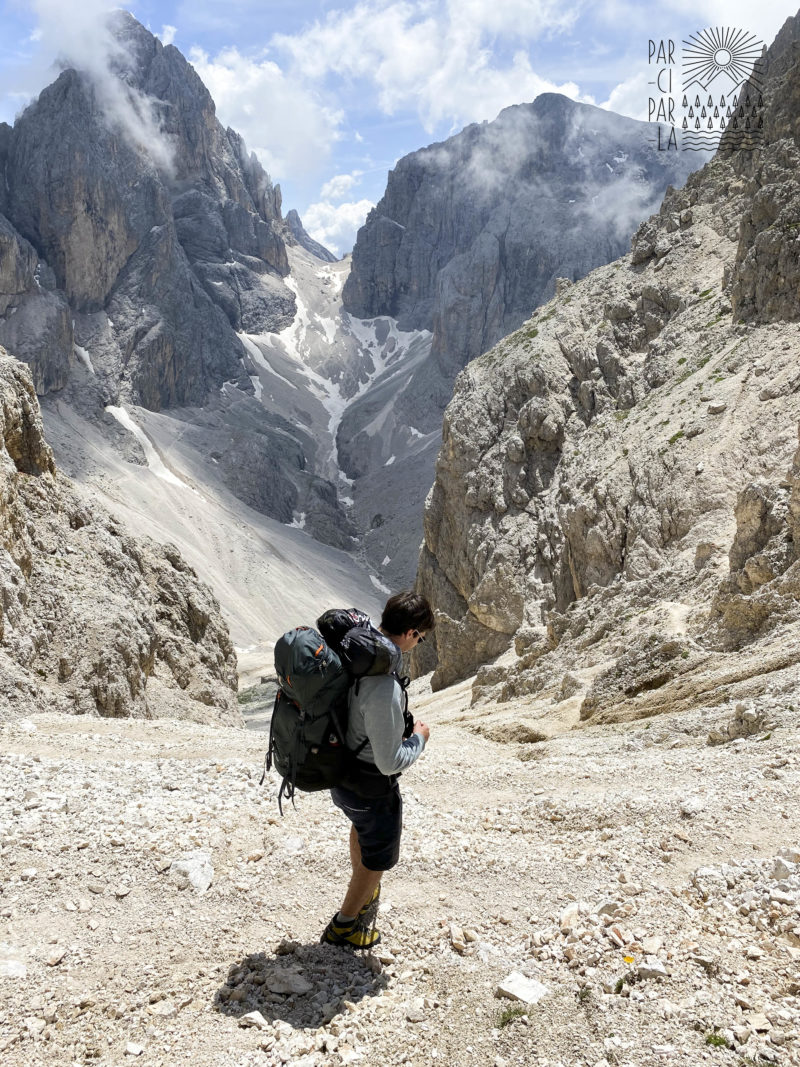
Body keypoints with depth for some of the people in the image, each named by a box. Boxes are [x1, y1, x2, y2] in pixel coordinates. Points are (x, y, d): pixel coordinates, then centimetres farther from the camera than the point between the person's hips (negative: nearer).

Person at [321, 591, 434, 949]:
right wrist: (419, 738, -12)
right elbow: (391, 762, -31)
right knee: (378, 859, 19)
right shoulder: (385, 687, -38)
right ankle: (343, 929, 40)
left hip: (340, 768, 8)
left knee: (363, 826, 37)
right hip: (372, 785, -8)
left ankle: (364, 892, 62)